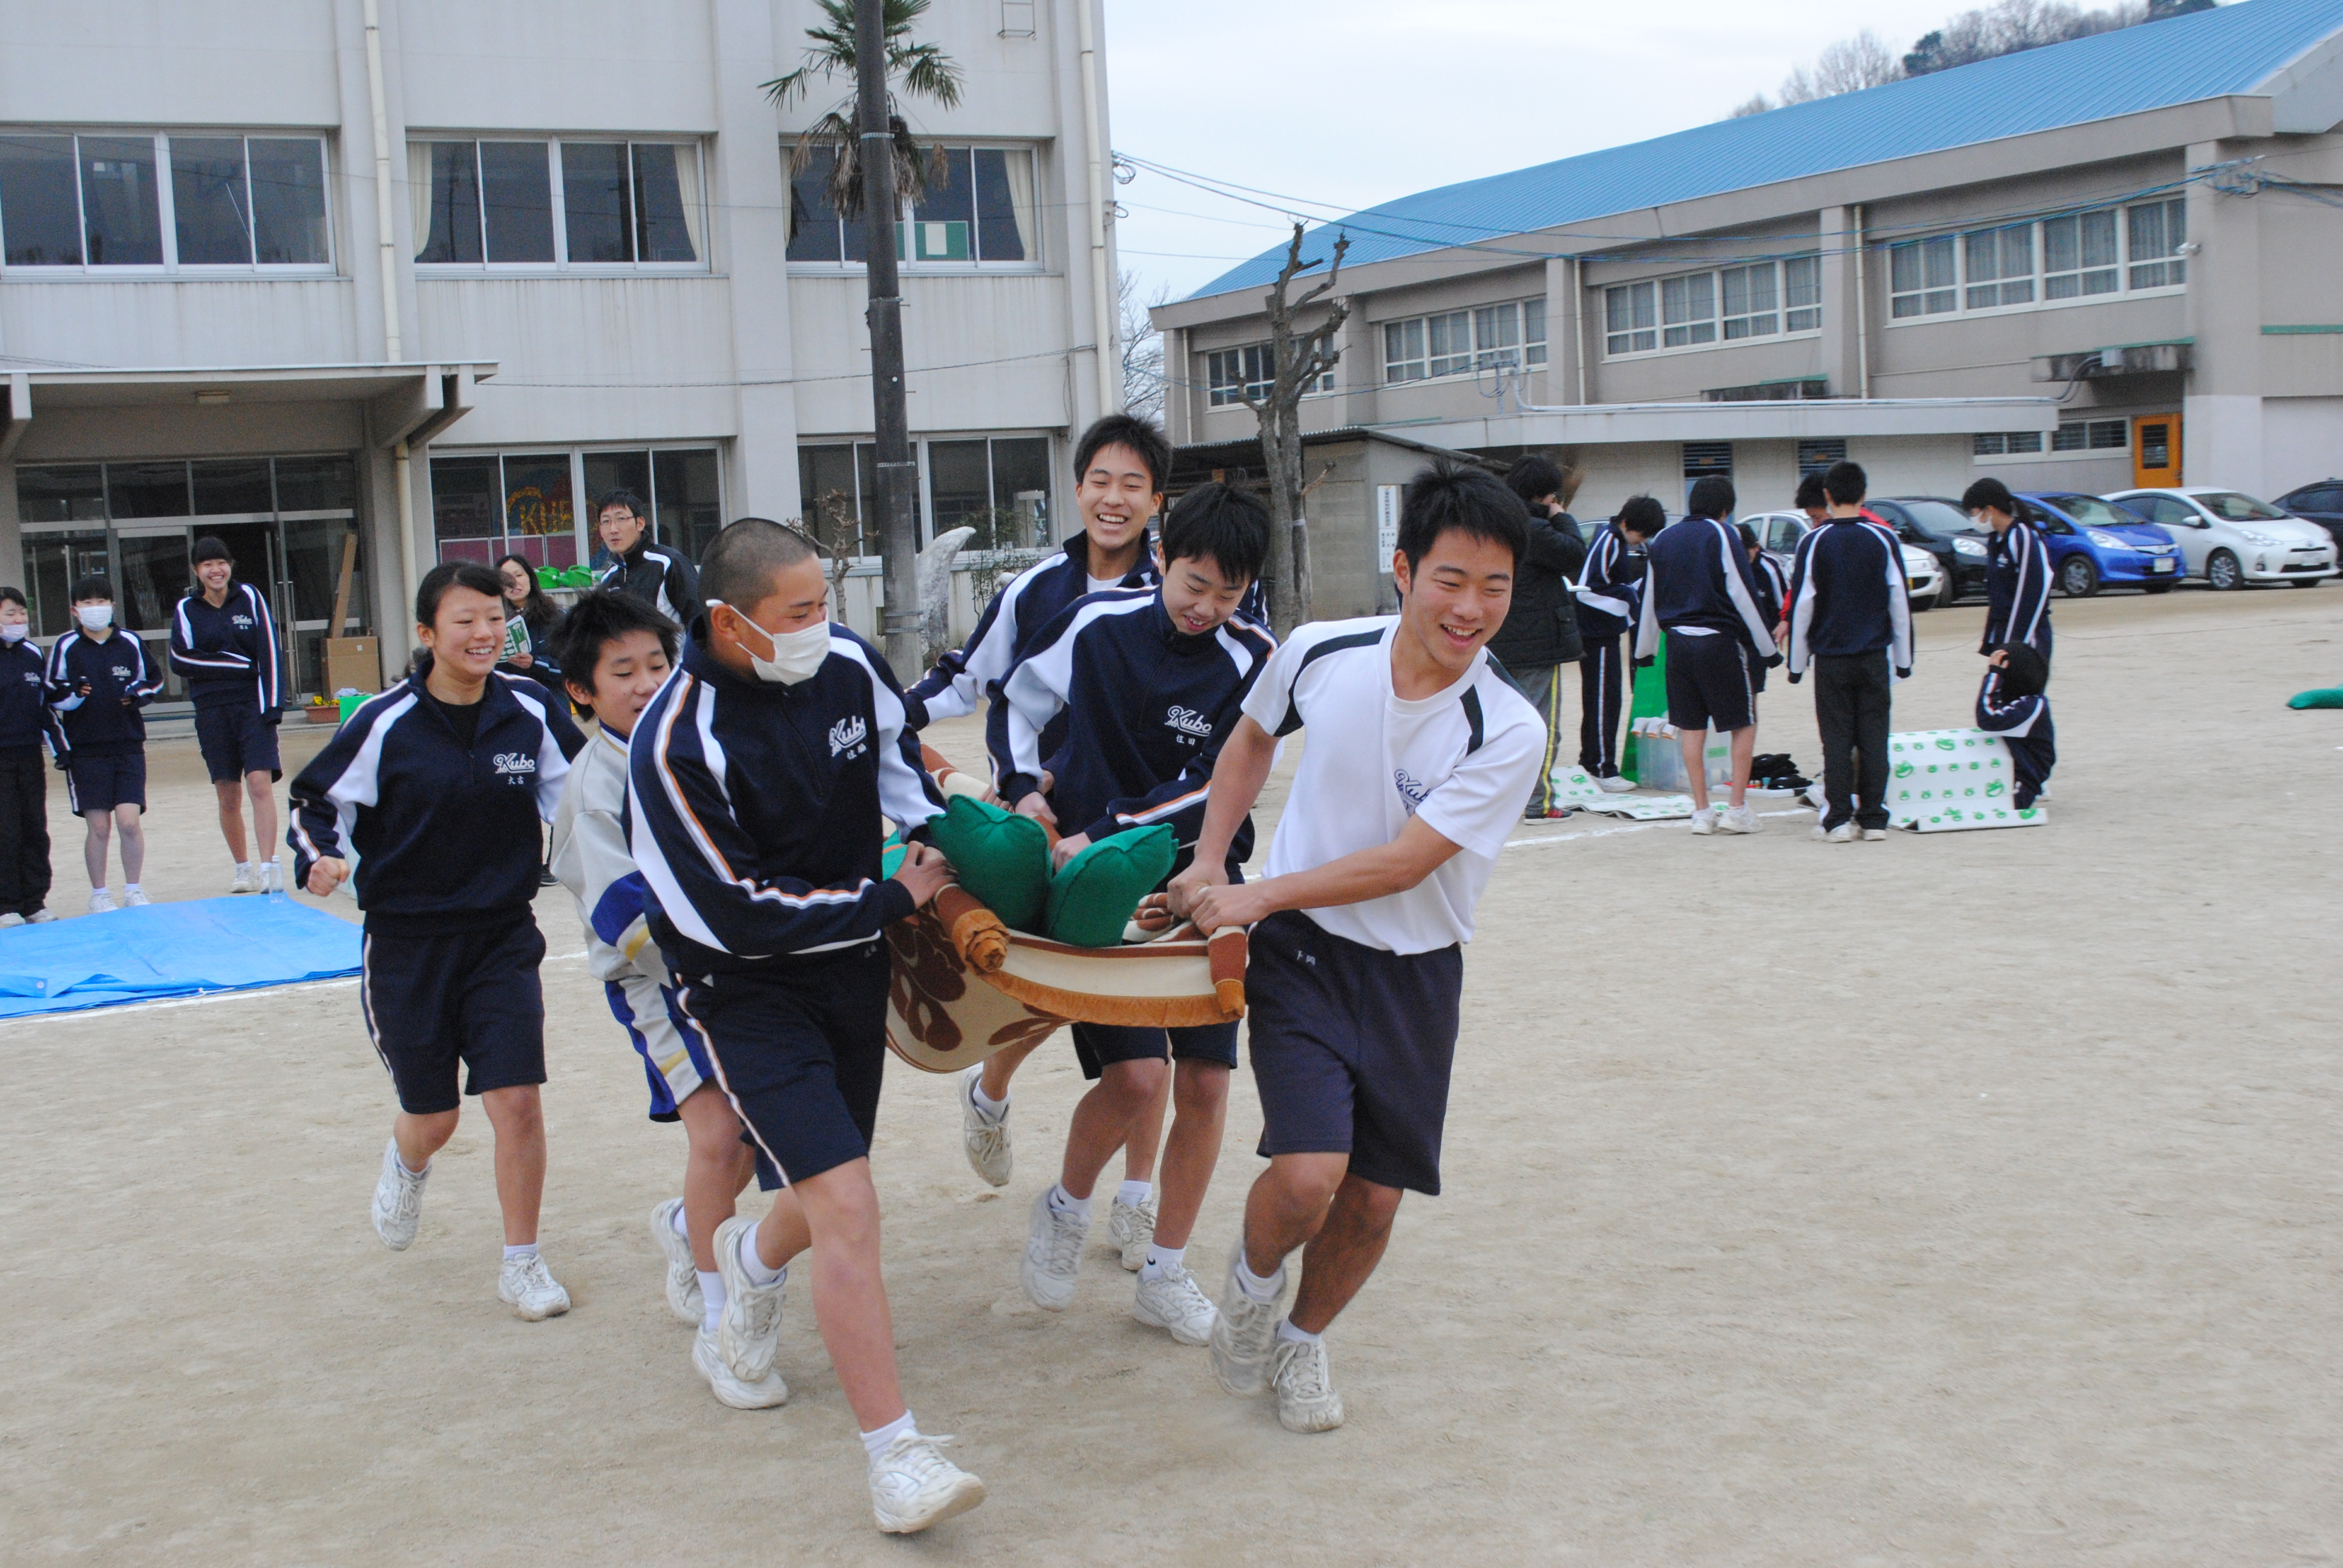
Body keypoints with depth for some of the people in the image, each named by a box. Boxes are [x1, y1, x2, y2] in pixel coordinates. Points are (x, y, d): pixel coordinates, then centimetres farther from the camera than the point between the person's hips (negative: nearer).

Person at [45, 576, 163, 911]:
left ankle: (134, 890, 8)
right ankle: (99, 894, 16)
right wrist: (74, 694, -17)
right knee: (99, 827, -1)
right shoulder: (66, 647, 0)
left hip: (129, 747, 1)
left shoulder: (131, 643, 5)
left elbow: (154, 678, 18)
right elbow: (52, 695, 3)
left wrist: (140, 693, -2)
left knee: (130, 822, -8)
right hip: (85, 751, -1)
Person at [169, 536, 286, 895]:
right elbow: (180, 661, -5)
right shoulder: (186, 609, 5)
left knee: (260, 784, -15)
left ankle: (270, 869, -18)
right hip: (212, 710, 2)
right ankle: (244, 869, 20)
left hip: (253, 704, -2)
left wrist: (272, 704, -10)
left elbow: (270, 651, -2)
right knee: (228, 796, 7)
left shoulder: (250, 597, 3)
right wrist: (239, 664, -12)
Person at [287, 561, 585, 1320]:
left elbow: (572, 796, 9)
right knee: (433, 1116, 11)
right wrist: (322, 858, -20)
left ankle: (523, 1264, 8)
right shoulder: (386, 724, -12)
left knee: (517, 1098, -11)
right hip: (408, 941, -1)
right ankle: (407, 1166, 51)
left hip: (504, 936, 1)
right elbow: (315, 801, -2)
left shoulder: (532, 711, -5)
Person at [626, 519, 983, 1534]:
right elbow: (741, 917, -23)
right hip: (746, 989, -6)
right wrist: (895, 901, -17)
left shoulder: (847, 664, -8)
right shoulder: (676, 745, -27)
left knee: (831, 1201, 18)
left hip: (852, 966, 6)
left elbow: (894, 752, 16)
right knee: (849, 1211, -17)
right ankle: (896, 1459, -7)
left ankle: (754, 1254, 55)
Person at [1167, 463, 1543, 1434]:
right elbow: (1253, 738, 11)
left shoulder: (1508, 731, -18)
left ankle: (1302, 1340, 36)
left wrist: (1257, 897, -19)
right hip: (1303, 953, 0)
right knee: (1307, 1177, -17)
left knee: (1372, 1201, 6)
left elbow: (1403, 863, -20)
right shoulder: (1319, 654, -11)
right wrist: (1209, 863, 5)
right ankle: (1251, 1282, 17)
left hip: (1415, 976, 1)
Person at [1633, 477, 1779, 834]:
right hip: (1719, 641, -5)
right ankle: (1737, 810, 1)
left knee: (1691, 727, 10)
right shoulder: (1721, 535, -7)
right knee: (1744, 723, 6)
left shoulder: (1663, 539, 10)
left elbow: (1650, 599, 16)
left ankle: (1701, 811, 9)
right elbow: (1742, 595, -10)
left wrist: (1644, 650, 25)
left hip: (1678, 642, 5)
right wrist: (1767, 647, -5)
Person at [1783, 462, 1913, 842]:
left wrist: (1797, 664, 4)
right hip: (1875, 657, 1)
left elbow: (1802, 607, -4)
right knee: (1874, 738, 6)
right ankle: (1874, 819, 7)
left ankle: (1838, 820, 1)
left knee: (1836, 740, 3)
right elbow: (1900, 603, 2)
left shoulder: (1813, 543, -5)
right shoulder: (1884, 539, -1)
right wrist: (1903, 661, 10)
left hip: (1830, 658, -1)